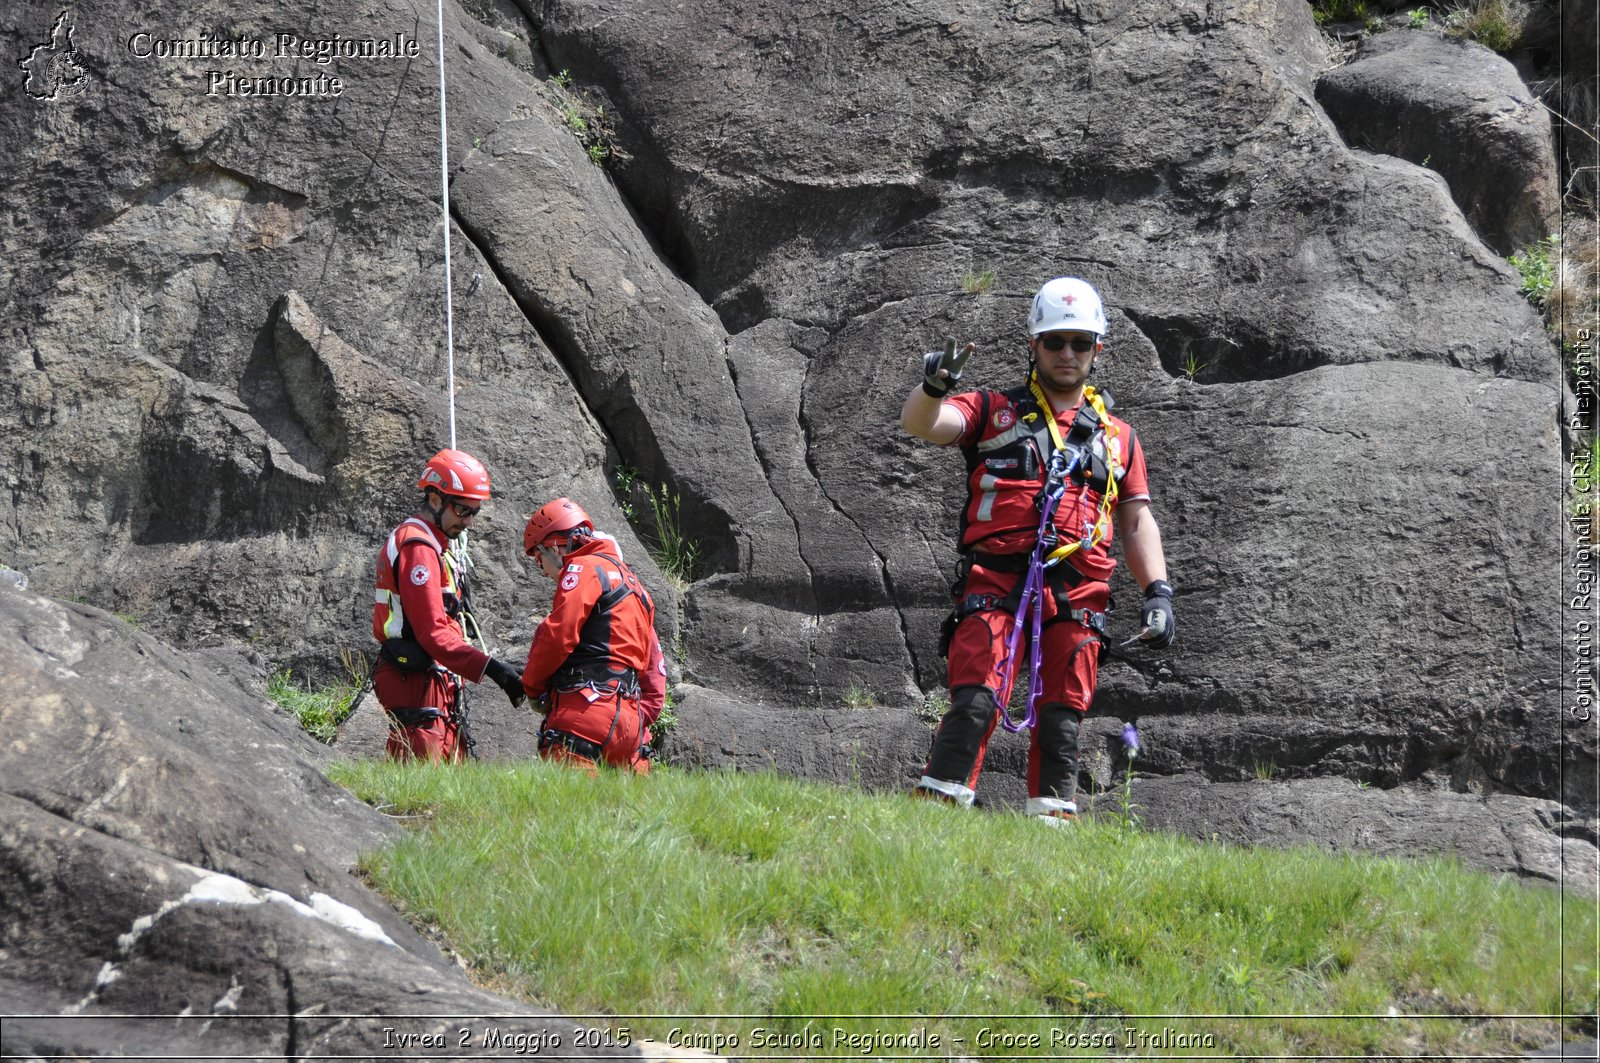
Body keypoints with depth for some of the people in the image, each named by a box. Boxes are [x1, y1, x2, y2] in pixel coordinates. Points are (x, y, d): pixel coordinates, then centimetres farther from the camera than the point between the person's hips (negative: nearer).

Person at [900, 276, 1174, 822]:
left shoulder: (1117, 437, 22)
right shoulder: (994, 410, 15)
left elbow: (1137, 521, 19)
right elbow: (921, 423, -2)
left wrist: (1158, 592, 4)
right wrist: (933, 386, -25)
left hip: (1076, 593, 3)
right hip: (995, 580, -3)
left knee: (1061, 721, -2)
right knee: (975, 703, -18)